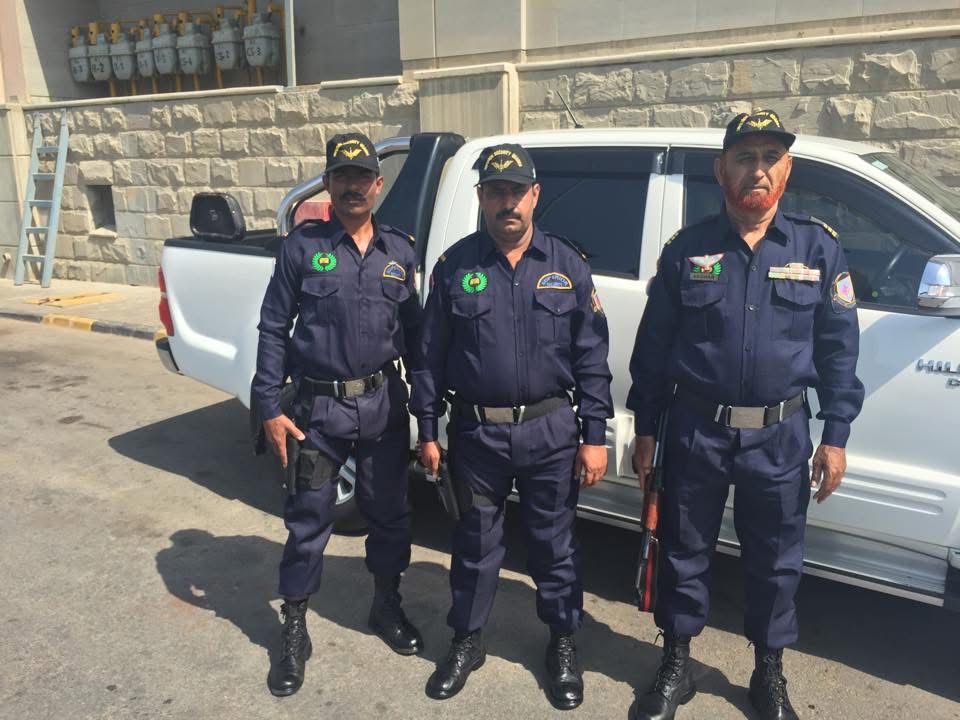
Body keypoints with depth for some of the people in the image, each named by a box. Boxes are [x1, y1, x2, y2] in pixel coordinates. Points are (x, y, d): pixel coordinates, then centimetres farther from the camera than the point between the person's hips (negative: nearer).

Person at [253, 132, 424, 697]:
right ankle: (295, 632, 23)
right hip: (321, 406, -2)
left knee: (390, 511, 14)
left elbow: (414, 331, 10)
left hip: (385, 404, 3)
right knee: (309, 520, 6)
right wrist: (271, 407, -7)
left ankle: (388, 606, 36)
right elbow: (274, 328, -2)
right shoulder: (303, 246, -3)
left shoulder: (400, 251, 6)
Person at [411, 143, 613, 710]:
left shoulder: (568, 264, 1)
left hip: (551, 430, 0)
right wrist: (428, 431, 1)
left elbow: (592, 358, 0)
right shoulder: (455, 266, 0)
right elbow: (431, 354, 3)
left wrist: (594, 436, -4)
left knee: (555, 543, 13)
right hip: (476, 433, 0)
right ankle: (467, 642, 34)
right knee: (475, 543, 14)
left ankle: (564, 645, 33)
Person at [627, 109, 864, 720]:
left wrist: (836, 436, -2)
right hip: (696, 432, 0)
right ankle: (676, 666, 32)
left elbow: (839, 348, 2)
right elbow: (653, 347, 2)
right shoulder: (687, 249, -1)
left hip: (781, 436, 1)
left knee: (776, 562, 13)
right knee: (685, 553, 12)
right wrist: (645, 430, 2)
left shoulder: (818, 247, 0)